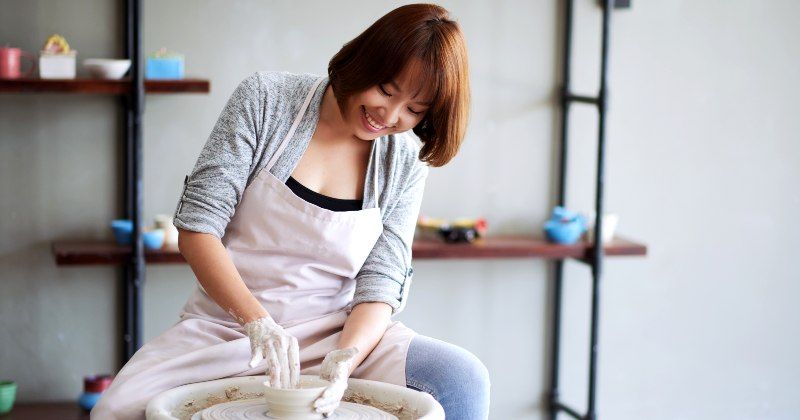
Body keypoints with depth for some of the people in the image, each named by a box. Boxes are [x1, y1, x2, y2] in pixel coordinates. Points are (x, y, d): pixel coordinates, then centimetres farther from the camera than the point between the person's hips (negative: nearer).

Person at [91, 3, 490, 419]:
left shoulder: (405, 165, 0)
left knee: (462, 380, -25)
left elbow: (380, 283, -3)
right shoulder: (266, 99, -8)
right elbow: (196, 227, -12)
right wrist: (257, 320, -26)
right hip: (227, 327, -1)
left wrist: (346, 358, -25)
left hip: (344, 334, 2)